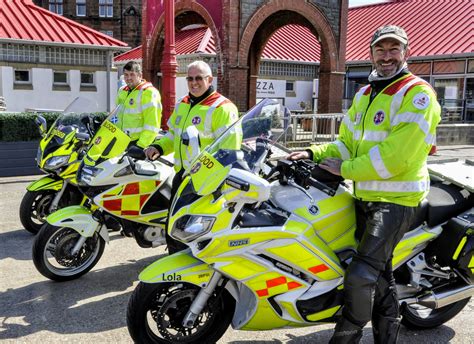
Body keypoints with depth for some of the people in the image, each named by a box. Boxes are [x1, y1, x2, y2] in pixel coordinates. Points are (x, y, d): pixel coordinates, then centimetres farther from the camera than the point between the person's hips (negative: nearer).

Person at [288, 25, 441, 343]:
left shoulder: (418, 93, -11)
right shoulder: (364, 95, 15)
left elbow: (397, 154, -21)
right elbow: (348, 142, 15)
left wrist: (345, 169, -16)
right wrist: (314, 153, -3)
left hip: (396, 199, -8)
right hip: (365, 197, 8)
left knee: (362, 275, -15)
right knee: (380, 274, 16)